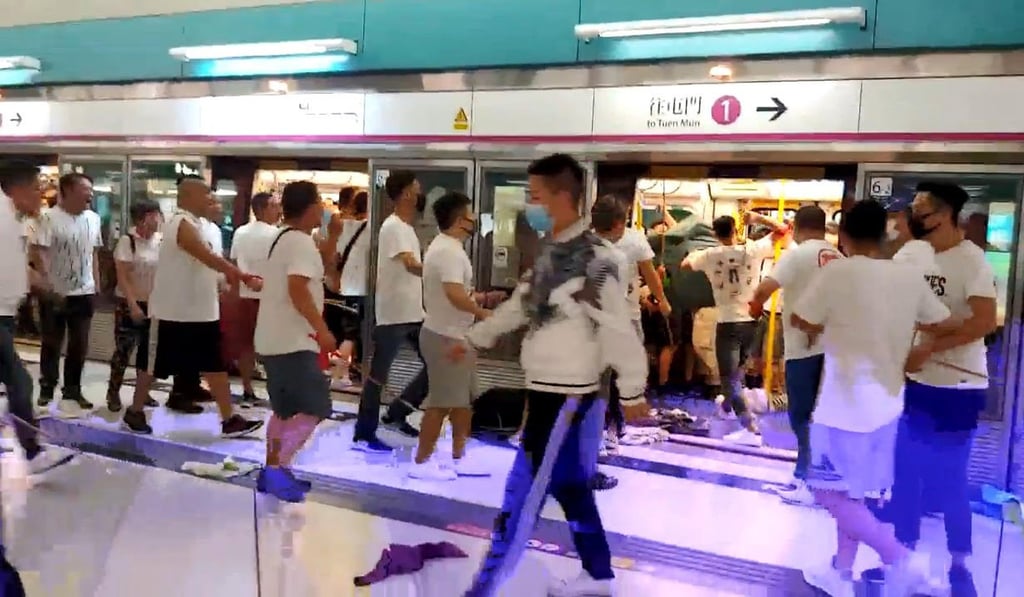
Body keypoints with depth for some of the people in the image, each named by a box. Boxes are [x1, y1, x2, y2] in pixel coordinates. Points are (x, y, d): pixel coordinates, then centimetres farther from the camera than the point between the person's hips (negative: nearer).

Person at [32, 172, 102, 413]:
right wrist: (49, 287, -20)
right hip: (55, 294, -5)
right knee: (52, 344, 7)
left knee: (79, 346, 10)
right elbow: (41, 253, -14)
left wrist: (96, 284, 10)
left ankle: (72, 391, 22)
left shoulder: (93, 219, 6)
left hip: (84, 293, 5)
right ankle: (47, 391, 21)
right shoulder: (50, 217, -11)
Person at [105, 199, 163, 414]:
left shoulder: (161, 240, 2)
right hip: (130, 304, -4)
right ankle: (113, 393, 13)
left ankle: (142, 393, 22)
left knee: (148, 351, 10)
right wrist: (133, 305, -19)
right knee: (123, 350, 0)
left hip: (154, 304, 5)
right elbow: (122, 277, -14)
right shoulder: (127, 241, -11)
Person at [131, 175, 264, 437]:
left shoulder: (194, 223, 14)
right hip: (174, 311, -9)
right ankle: (135, 411, 25)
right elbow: (210, 258, -28)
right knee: (156, 365, 7)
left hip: (200, 311, 9)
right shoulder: (183, 224, -18)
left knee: (215, 365, 7)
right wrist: (245, 278, -30)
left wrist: (239, 277, 6)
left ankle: (229, 420, 11)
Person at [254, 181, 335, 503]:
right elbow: (297, 289, -26)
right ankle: (278, 468, -11)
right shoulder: (301, 241, -15)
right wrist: (322, 329, -24)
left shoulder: (283, 238, 17)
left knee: (285, 409, 17)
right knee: (315, 409, -9)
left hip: (274, 339, 11)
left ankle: (272, 471, 22)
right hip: (292, 341, -11)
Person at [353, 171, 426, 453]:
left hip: (414, 313, 9)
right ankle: (363, 435, 13)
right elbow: (412, 266, -29)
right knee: (378, 375, 1)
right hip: (393, 315, -9)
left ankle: (396, 414, 21)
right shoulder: (393, 227, -15)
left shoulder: (407, 227, 15)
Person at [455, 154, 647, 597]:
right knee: (568, 485, 17)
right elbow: (519, 306, 20)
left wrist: (632, 391, -13)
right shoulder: (550, 251, 8)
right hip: (545, 388, 9)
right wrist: (473, 340, 26)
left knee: (523, 493, -3)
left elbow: (620, 330, -17)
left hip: (567, 394, -9)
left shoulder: (595, 259, -20)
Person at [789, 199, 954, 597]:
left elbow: (800, 321, -5)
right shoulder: (908, 276, 1)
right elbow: (946, 326, 10)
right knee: (852, 493, 17)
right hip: (886, 403, 7)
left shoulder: (838, 272, -15)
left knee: (829, 492, 4)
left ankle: (900, 559, 0)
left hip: (847, 404, -7)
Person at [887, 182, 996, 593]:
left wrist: (930, 347, -25)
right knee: (905, 473, 13)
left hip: (956, 388, -7)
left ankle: (960, 565, 22)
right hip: (912, 382, 7)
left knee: (949, 480, 3)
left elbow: (985, 321, -23)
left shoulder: (970, 261, -14)